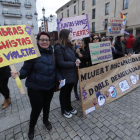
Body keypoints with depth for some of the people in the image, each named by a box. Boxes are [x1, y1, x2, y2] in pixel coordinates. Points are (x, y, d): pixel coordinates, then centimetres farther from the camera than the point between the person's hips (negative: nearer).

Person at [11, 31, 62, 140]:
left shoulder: (51, 53, 1)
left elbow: (55, 68, 8)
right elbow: (26, 69, -15)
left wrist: (59, 78, -4)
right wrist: (19, 74, -34)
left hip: (50, 86, 5)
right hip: (35, 87, -4)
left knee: (47, 105, 23)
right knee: (36, 109, 7)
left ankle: (46, 120, 53)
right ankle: (31, 128, 40)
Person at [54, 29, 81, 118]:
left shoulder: (69, 45, 12)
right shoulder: (58, 47, -17)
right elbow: (60, 63, -21)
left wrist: (76, 59, -2)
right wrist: (74, 64, -18)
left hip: (72, 73, 8)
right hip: (65, 75, -8)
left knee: (69, 91, 21)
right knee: (64, 92, 11)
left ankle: (69, 107, 41)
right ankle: (64, 110, 32)